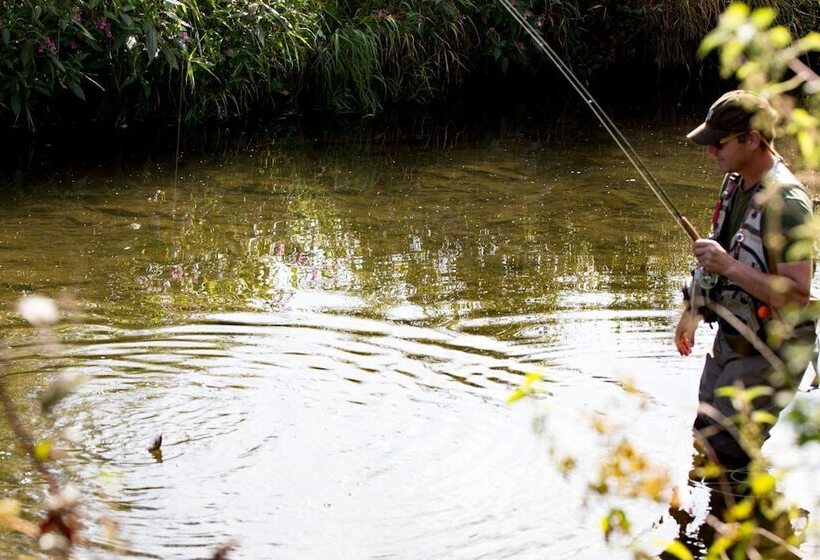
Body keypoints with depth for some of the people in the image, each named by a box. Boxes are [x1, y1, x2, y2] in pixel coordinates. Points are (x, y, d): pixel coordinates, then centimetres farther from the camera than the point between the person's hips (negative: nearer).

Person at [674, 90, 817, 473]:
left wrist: (728, 265, -32)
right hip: (729, 341, 9)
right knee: (702, 444, 14)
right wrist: (692, 311, 27)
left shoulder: (785, 203, -24)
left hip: (768, 352, -9)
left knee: (721, 450, -12)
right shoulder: (736, 184, 5)